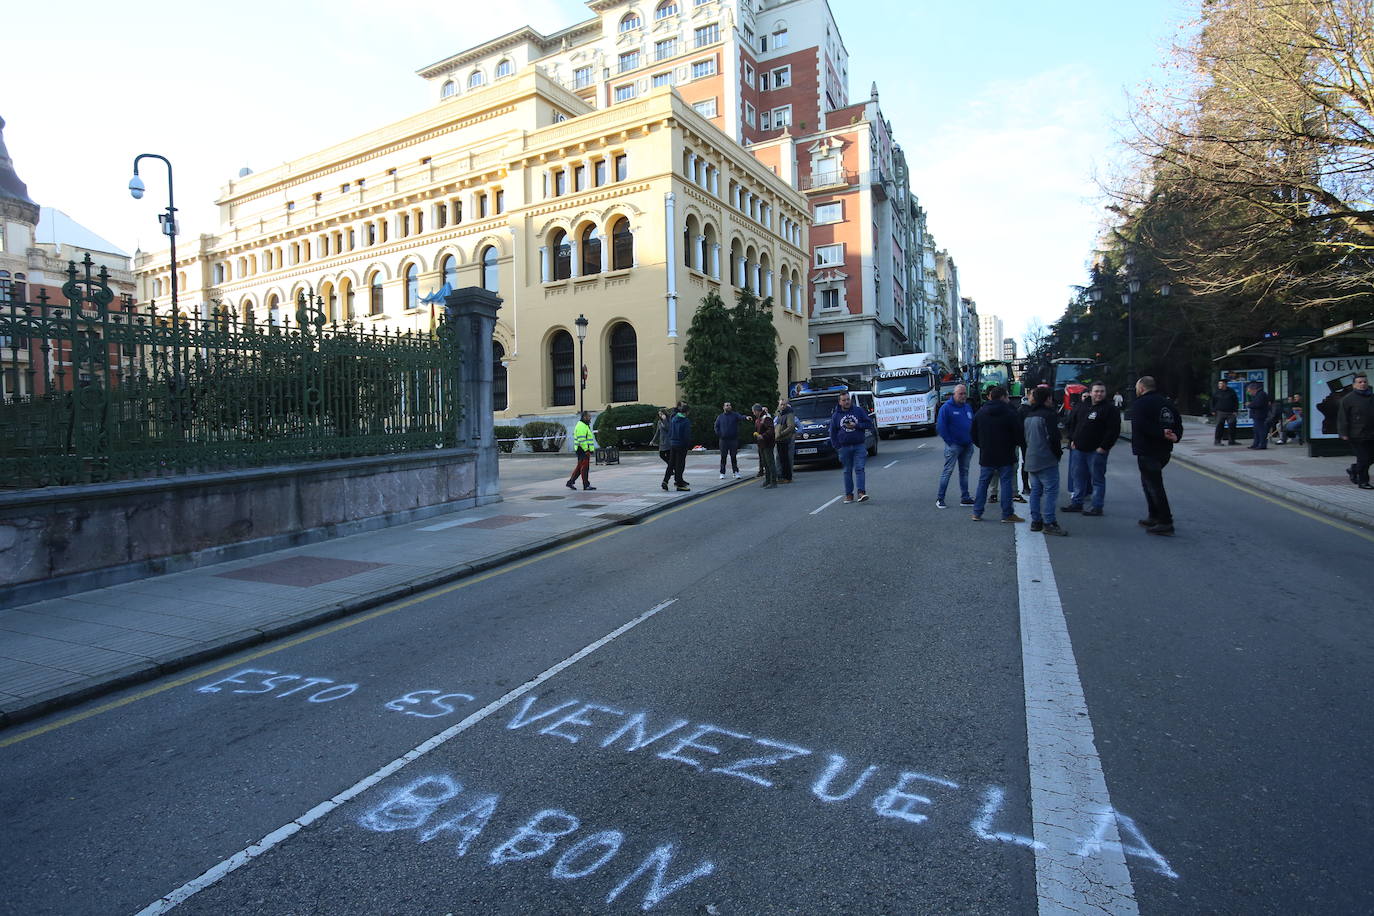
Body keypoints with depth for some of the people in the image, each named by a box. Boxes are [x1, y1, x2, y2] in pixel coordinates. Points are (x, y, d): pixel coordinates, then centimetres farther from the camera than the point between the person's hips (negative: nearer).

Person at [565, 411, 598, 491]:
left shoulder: (585, 425, 20)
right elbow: (581, 440, -22)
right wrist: (586, 450, -23)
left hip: (585, 450, 11)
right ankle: (586, 485, -2)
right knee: (585, 467, -6)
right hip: (583, 450, -11)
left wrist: (591, 449, 22)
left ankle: (570, 482, 18)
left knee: (579, 467, 13)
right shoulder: (581, 426, -15)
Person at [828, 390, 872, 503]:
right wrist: (837, 447, 2)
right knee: (848, 471, 6)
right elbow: (833, 433, 9)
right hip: (844, 447, 1)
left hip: (859, 445, -1)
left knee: (859, 469, -10)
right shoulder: (836, 415, 6)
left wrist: (856, 425, -11)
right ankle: (849, 494, 10)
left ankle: (861, 492, -14)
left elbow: (869, 423, 3)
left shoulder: (859, 410, 3)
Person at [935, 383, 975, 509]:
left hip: (967, 445, 7)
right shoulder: (946, 407, -8)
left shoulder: (968, 407, 12)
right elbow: (940, 427, -11)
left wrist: (971, 439, 6)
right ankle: (940, 499, -2)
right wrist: (950, 441, -13)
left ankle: (965, 498, 18)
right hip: (954, 445, -7)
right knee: (948, 471, -6)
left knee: (964, 471, 12)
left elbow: (973, 423, 18)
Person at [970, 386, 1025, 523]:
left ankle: (977, 512, 10)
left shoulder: (980, 412, 3)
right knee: (1006, 482, 3)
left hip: (986, 455, 3)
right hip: (1005, 456, -3)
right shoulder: (1010, 413, -10)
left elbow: (973, 434, 7)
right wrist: (1015, 444, 11)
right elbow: (1019, 435, -9)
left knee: (983, 482, 10)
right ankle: (1007, 514, 5)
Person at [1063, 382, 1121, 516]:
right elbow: (1071, 423, 21)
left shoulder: (1110, 409, -5)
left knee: (1097, 478, 0)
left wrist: (1104, 447, -16)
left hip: (1096, 451, -6)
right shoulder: (1082, 407, 13)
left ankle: (1097, 506, 4)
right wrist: (1072, 439, 11)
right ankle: (1076, 503, 21)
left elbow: (1114, 430, -11)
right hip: (1078, 449, 6)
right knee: (1077, 476, 11)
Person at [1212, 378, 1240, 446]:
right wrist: (1213, 411, 5)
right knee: (1219, 427, -6)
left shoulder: (1231, 391, 4)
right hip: (1220, 412, -1)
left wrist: (1235, 411, -1)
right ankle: (1217, 441, -2)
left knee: (1232, 426, 3)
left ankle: (1232, 441, 14)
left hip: (1230, 412, 1)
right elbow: (1213, 402, 11)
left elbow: (1236, 401, 6)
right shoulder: (1217, 392, 5)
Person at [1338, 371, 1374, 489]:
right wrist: (1344, 433, -14)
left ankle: (1353, 470, 30)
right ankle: (1363, 482, 5)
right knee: (1363, 458, -5)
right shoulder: (1348, 399, -5)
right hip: (1357, 436, -6)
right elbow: (1342, 418, -8)